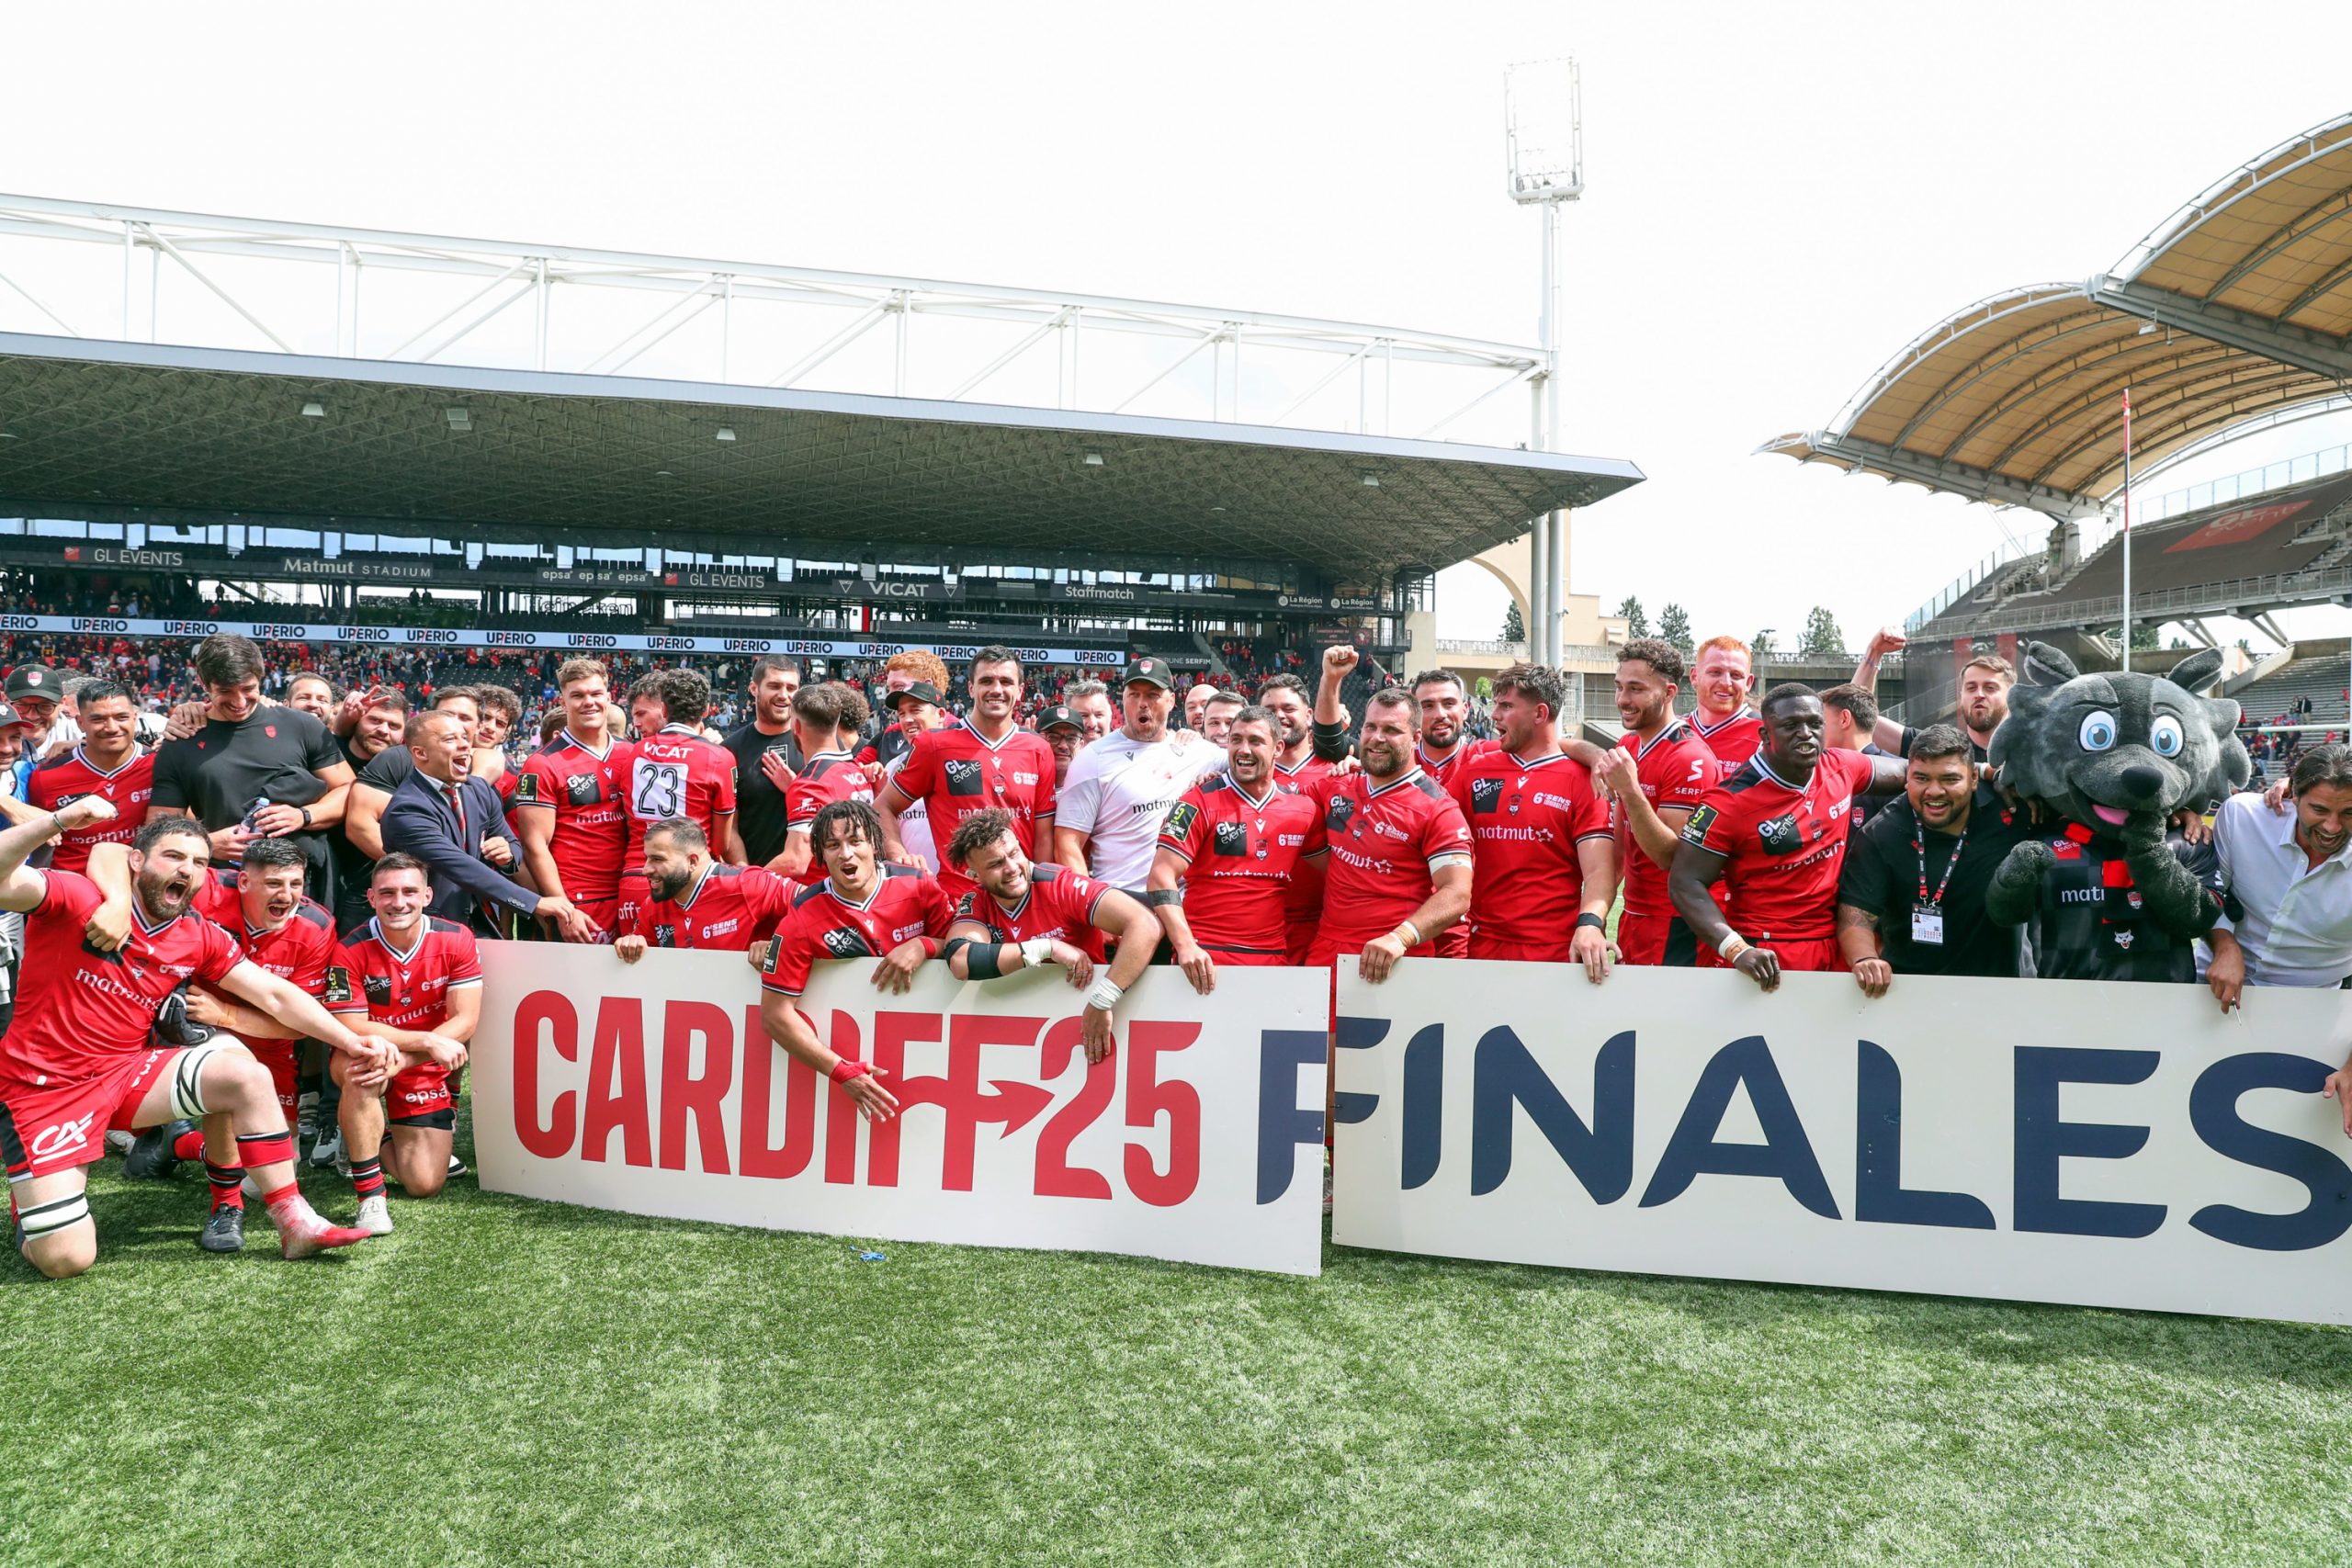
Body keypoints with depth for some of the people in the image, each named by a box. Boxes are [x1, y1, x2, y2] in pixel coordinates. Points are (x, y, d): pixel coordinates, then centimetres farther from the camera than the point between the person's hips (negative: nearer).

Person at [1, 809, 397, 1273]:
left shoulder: (200, 939, 2)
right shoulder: (77, 899, -12)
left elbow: (275, 995, 2)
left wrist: (349, 1042, -6)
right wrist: (57, 822, -44)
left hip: (124, 1071, 5)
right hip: (42, 1090, -5)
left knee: (248, 1076, -18)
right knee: (65, 1259, -13)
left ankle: (296, 1223, -11)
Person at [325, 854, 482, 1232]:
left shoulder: (455, 939, -13)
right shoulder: (351, 951, -17)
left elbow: (465, 1021, -17)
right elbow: (352, 1029, -21)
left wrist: (397, 1061, -28)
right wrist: (428, 1040, -30)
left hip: (427, 1071, 2)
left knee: (424, 1185, -6)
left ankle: (373, 1144, 29)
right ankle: (370, 1196, -28)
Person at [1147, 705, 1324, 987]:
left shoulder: (1303, 808, 8)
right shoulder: (1202, 801, -4)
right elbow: (1162, 876, -10)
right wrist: (1185, 945, -22)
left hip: (1274, 957, 4)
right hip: (1205, 959, -3)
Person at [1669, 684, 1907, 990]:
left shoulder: (1842, 769, 1)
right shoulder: (1731, 800, -17)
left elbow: (1902, 772, 21)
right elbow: (1686, 882, -18)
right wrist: (1737, 949, -27)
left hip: (1833, 951, 5)